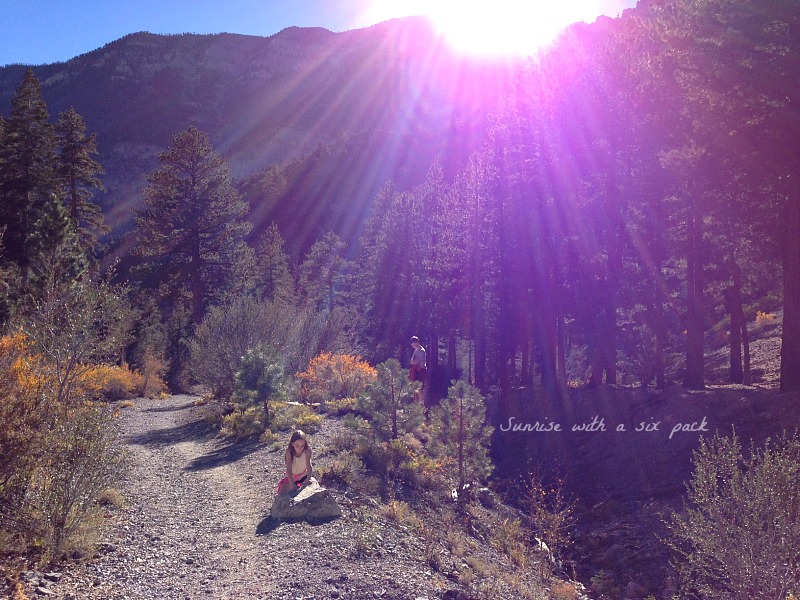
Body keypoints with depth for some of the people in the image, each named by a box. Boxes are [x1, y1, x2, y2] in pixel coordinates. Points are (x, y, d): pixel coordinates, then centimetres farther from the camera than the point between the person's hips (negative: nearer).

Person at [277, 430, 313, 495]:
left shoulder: (307, 451, -25)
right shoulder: (289, 452, -26)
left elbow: (308, 466, -29)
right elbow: (289, 469, -30)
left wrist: (308, 479, -43)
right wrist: (292, 484, -40)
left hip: (304, 476, 0)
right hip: (292, 477, 0)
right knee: (282, 492, -12)